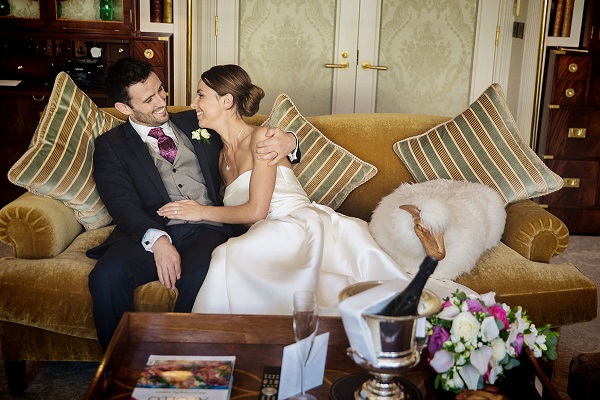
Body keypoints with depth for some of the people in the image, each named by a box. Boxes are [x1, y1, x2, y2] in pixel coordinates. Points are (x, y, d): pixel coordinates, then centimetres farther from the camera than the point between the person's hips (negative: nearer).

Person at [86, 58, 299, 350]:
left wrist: (286, 140, -3)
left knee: (199, 278, -34)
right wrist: (157, 239, -23)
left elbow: (251, 141, 24)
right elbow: (123, 205, -2)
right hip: (150, 233, 0)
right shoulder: (110, 145, 14)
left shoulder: (196, 123, 23)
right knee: (106, 276, -31)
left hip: (208, 230, 1)